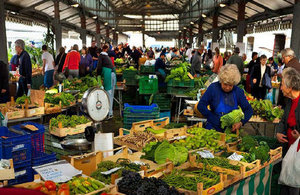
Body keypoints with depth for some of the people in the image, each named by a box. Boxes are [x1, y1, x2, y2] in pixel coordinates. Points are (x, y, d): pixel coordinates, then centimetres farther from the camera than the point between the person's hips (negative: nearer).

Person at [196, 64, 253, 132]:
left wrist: (241, 123, -12)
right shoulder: (213, 88, -3)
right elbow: (200, 106, -6)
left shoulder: (238, 92, 3)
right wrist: (217, 120, -12)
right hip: (213, 129, -2)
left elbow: (249, 110, 7)